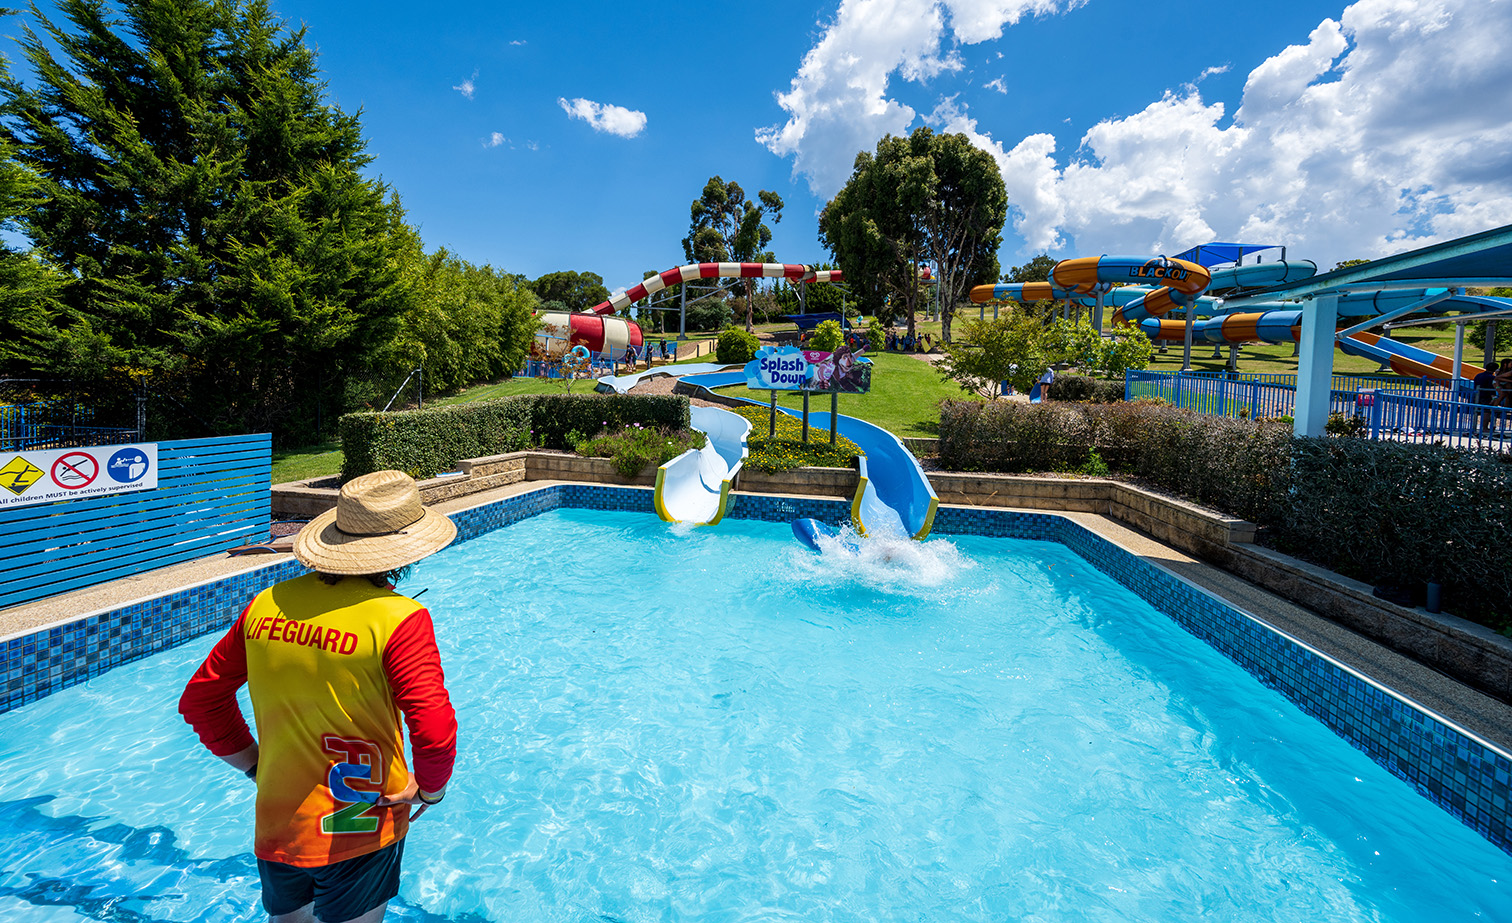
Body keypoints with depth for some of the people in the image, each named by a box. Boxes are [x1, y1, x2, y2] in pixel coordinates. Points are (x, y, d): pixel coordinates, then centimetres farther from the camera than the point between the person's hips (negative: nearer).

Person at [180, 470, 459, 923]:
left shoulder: (267, 604, -6)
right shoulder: (398, 618, -23)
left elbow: (199, 699, 7)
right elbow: (435, 732, -27)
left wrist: (255, 766, 15)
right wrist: (430, 790, -7)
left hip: (274, 827, 5)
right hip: (358, 833, -5)